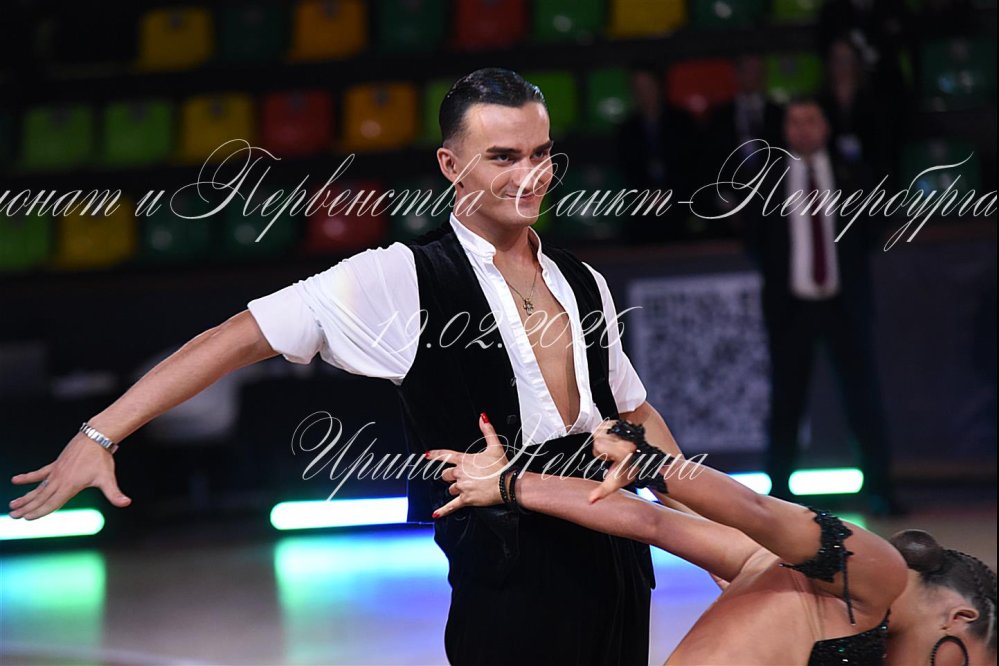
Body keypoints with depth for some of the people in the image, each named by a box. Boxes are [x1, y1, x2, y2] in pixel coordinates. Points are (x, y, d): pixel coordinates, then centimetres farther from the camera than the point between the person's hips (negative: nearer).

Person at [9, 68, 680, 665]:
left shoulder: (585, 285, 11)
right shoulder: (400, 281, -7)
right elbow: (242, 337, -11)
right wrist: (100, 433, -18)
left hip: (614, 553, 6)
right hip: (508, 571, -6)